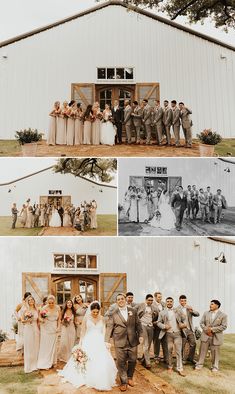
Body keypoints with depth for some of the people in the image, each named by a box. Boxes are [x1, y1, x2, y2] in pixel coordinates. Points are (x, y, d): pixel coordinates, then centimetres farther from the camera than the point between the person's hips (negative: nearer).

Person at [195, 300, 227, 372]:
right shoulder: (206, 313, 7)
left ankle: (215, 367, 23)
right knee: (203, 351, 7)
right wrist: (206, 330, -13)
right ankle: (199, 364, 19)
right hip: (205, 335, 3)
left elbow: (223, 326, -10)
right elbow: (201, 323, 6)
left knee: (215, 352, 7)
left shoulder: (223, 315, -5)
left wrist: (212, 329, -15)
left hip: (216, 337, -2)